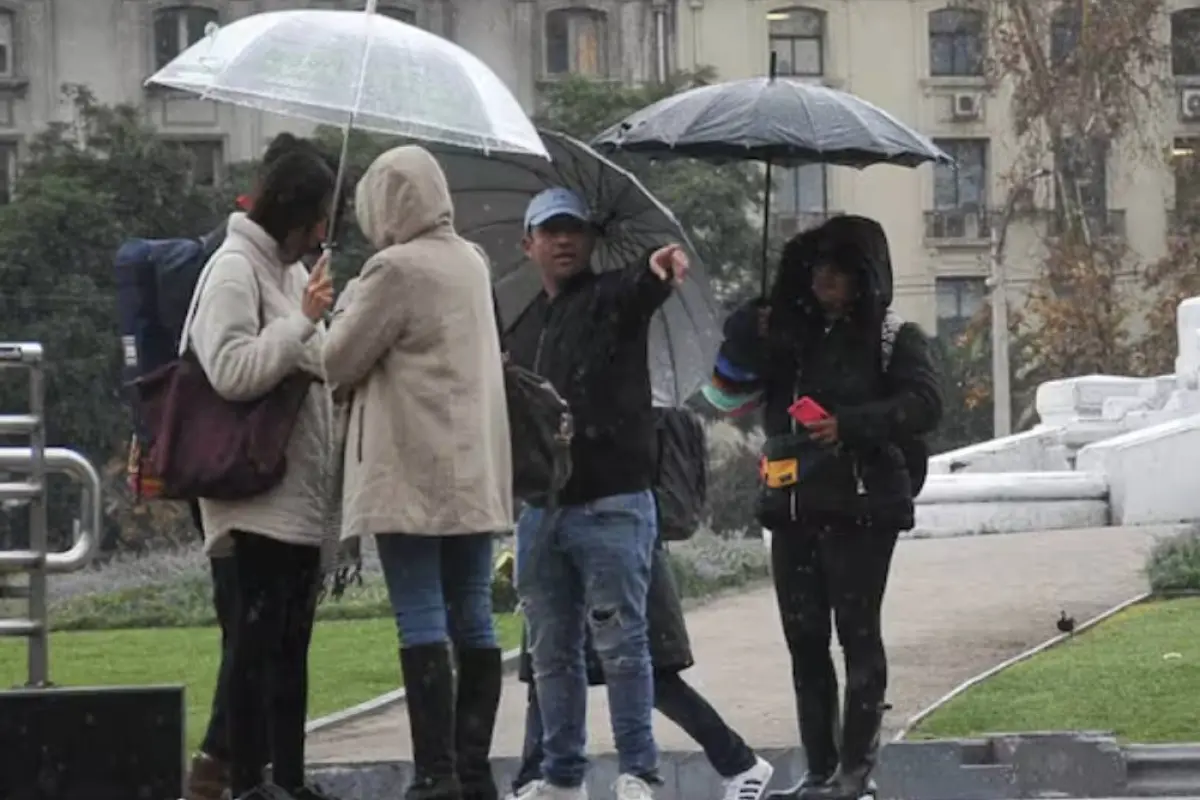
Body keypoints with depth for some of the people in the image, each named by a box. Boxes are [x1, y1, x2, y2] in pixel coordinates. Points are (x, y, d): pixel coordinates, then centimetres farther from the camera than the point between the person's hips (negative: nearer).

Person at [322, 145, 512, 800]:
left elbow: (339, 361, -6)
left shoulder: (396, 269, -12)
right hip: (476, 472, 8)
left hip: (411, 476, -8)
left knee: (421, 622, -8)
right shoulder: (471, 261, 12)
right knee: (472, 618, 8)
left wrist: (345, 306, 10)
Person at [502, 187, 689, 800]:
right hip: (540, 507, 6)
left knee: (621, 644, -4)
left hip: (611, 503, -6)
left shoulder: (612, 299, -1)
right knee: (551, 651, 10)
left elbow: (640, 289, -26)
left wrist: (656, 267, -50)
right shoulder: (522, 330, 18)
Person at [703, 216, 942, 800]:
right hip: (793, 508, 5)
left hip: (861, 508, -5)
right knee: (804, 641, 6)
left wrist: (849, 425, -21)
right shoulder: (787, 332, 14)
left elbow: (923, 404, -12)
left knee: (858, 633, -4)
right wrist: (746, 342, -5)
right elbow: (725, 394, 13)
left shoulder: (891, 336, 1)